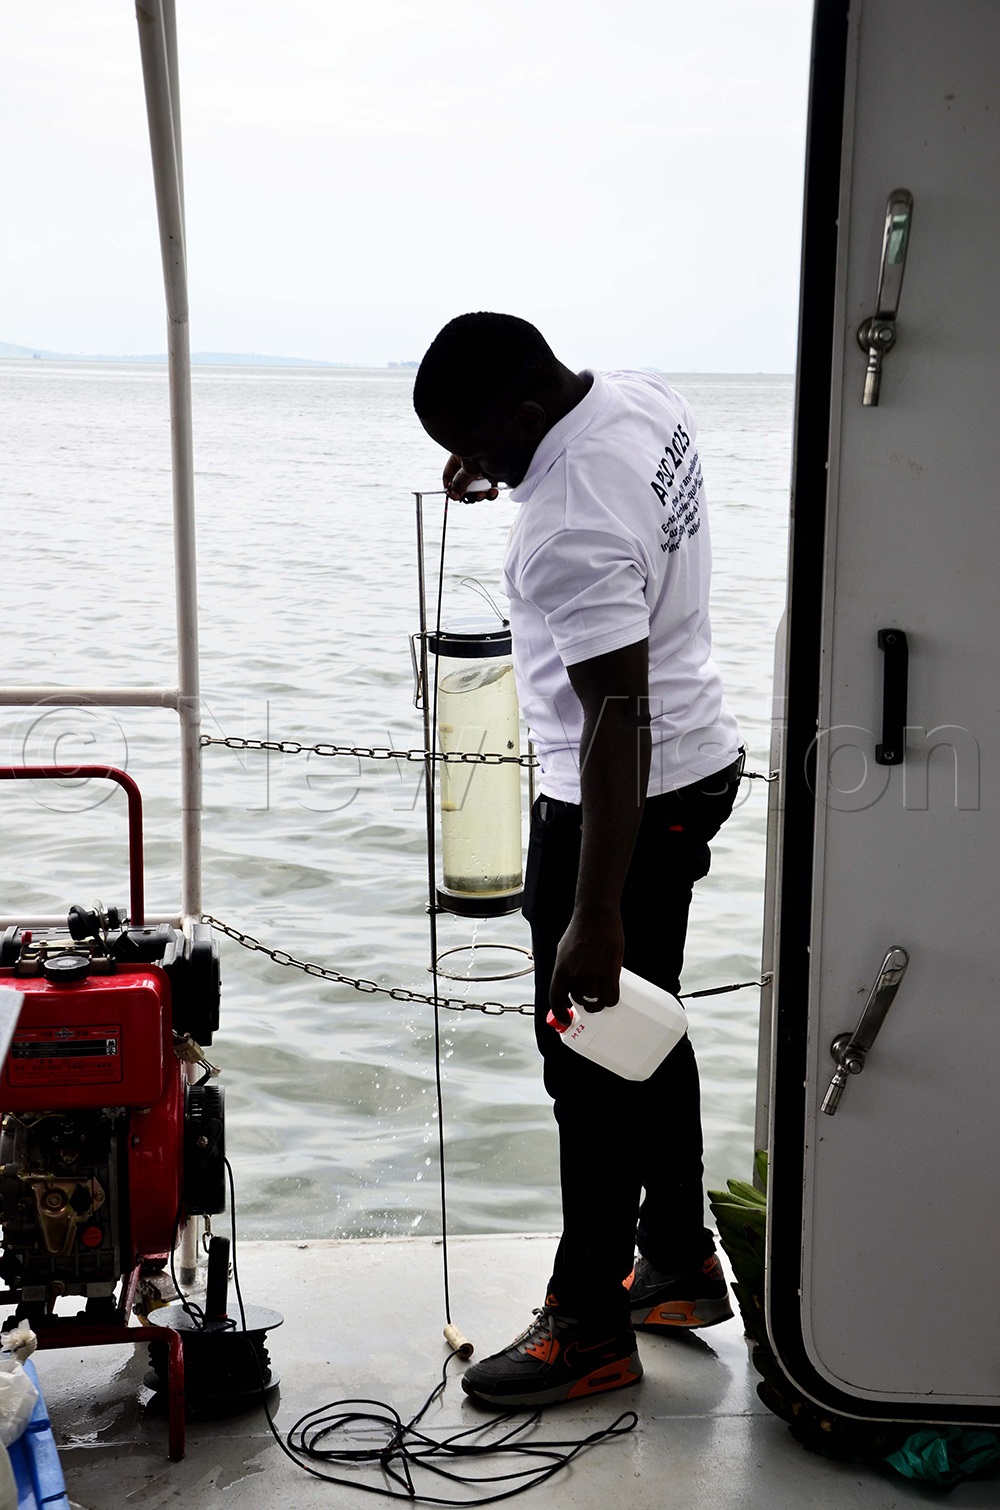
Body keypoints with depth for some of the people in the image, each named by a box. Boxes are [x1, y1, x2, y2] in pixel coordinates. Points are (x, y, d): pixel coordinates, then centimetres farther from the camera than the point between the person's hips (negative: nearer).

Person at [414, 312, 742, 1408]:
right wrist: (498, 466, 5)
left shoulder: (574, 528, -29)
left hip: (625, 798, -10)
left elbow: (618, 718, -31)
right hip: (698, 766, 10)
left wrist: (596, 920, -28)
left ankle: (588, 1331, 15)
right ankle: (680, 1267, 34)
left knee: (590, 1059, 1)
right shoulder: (643, 396, 0)